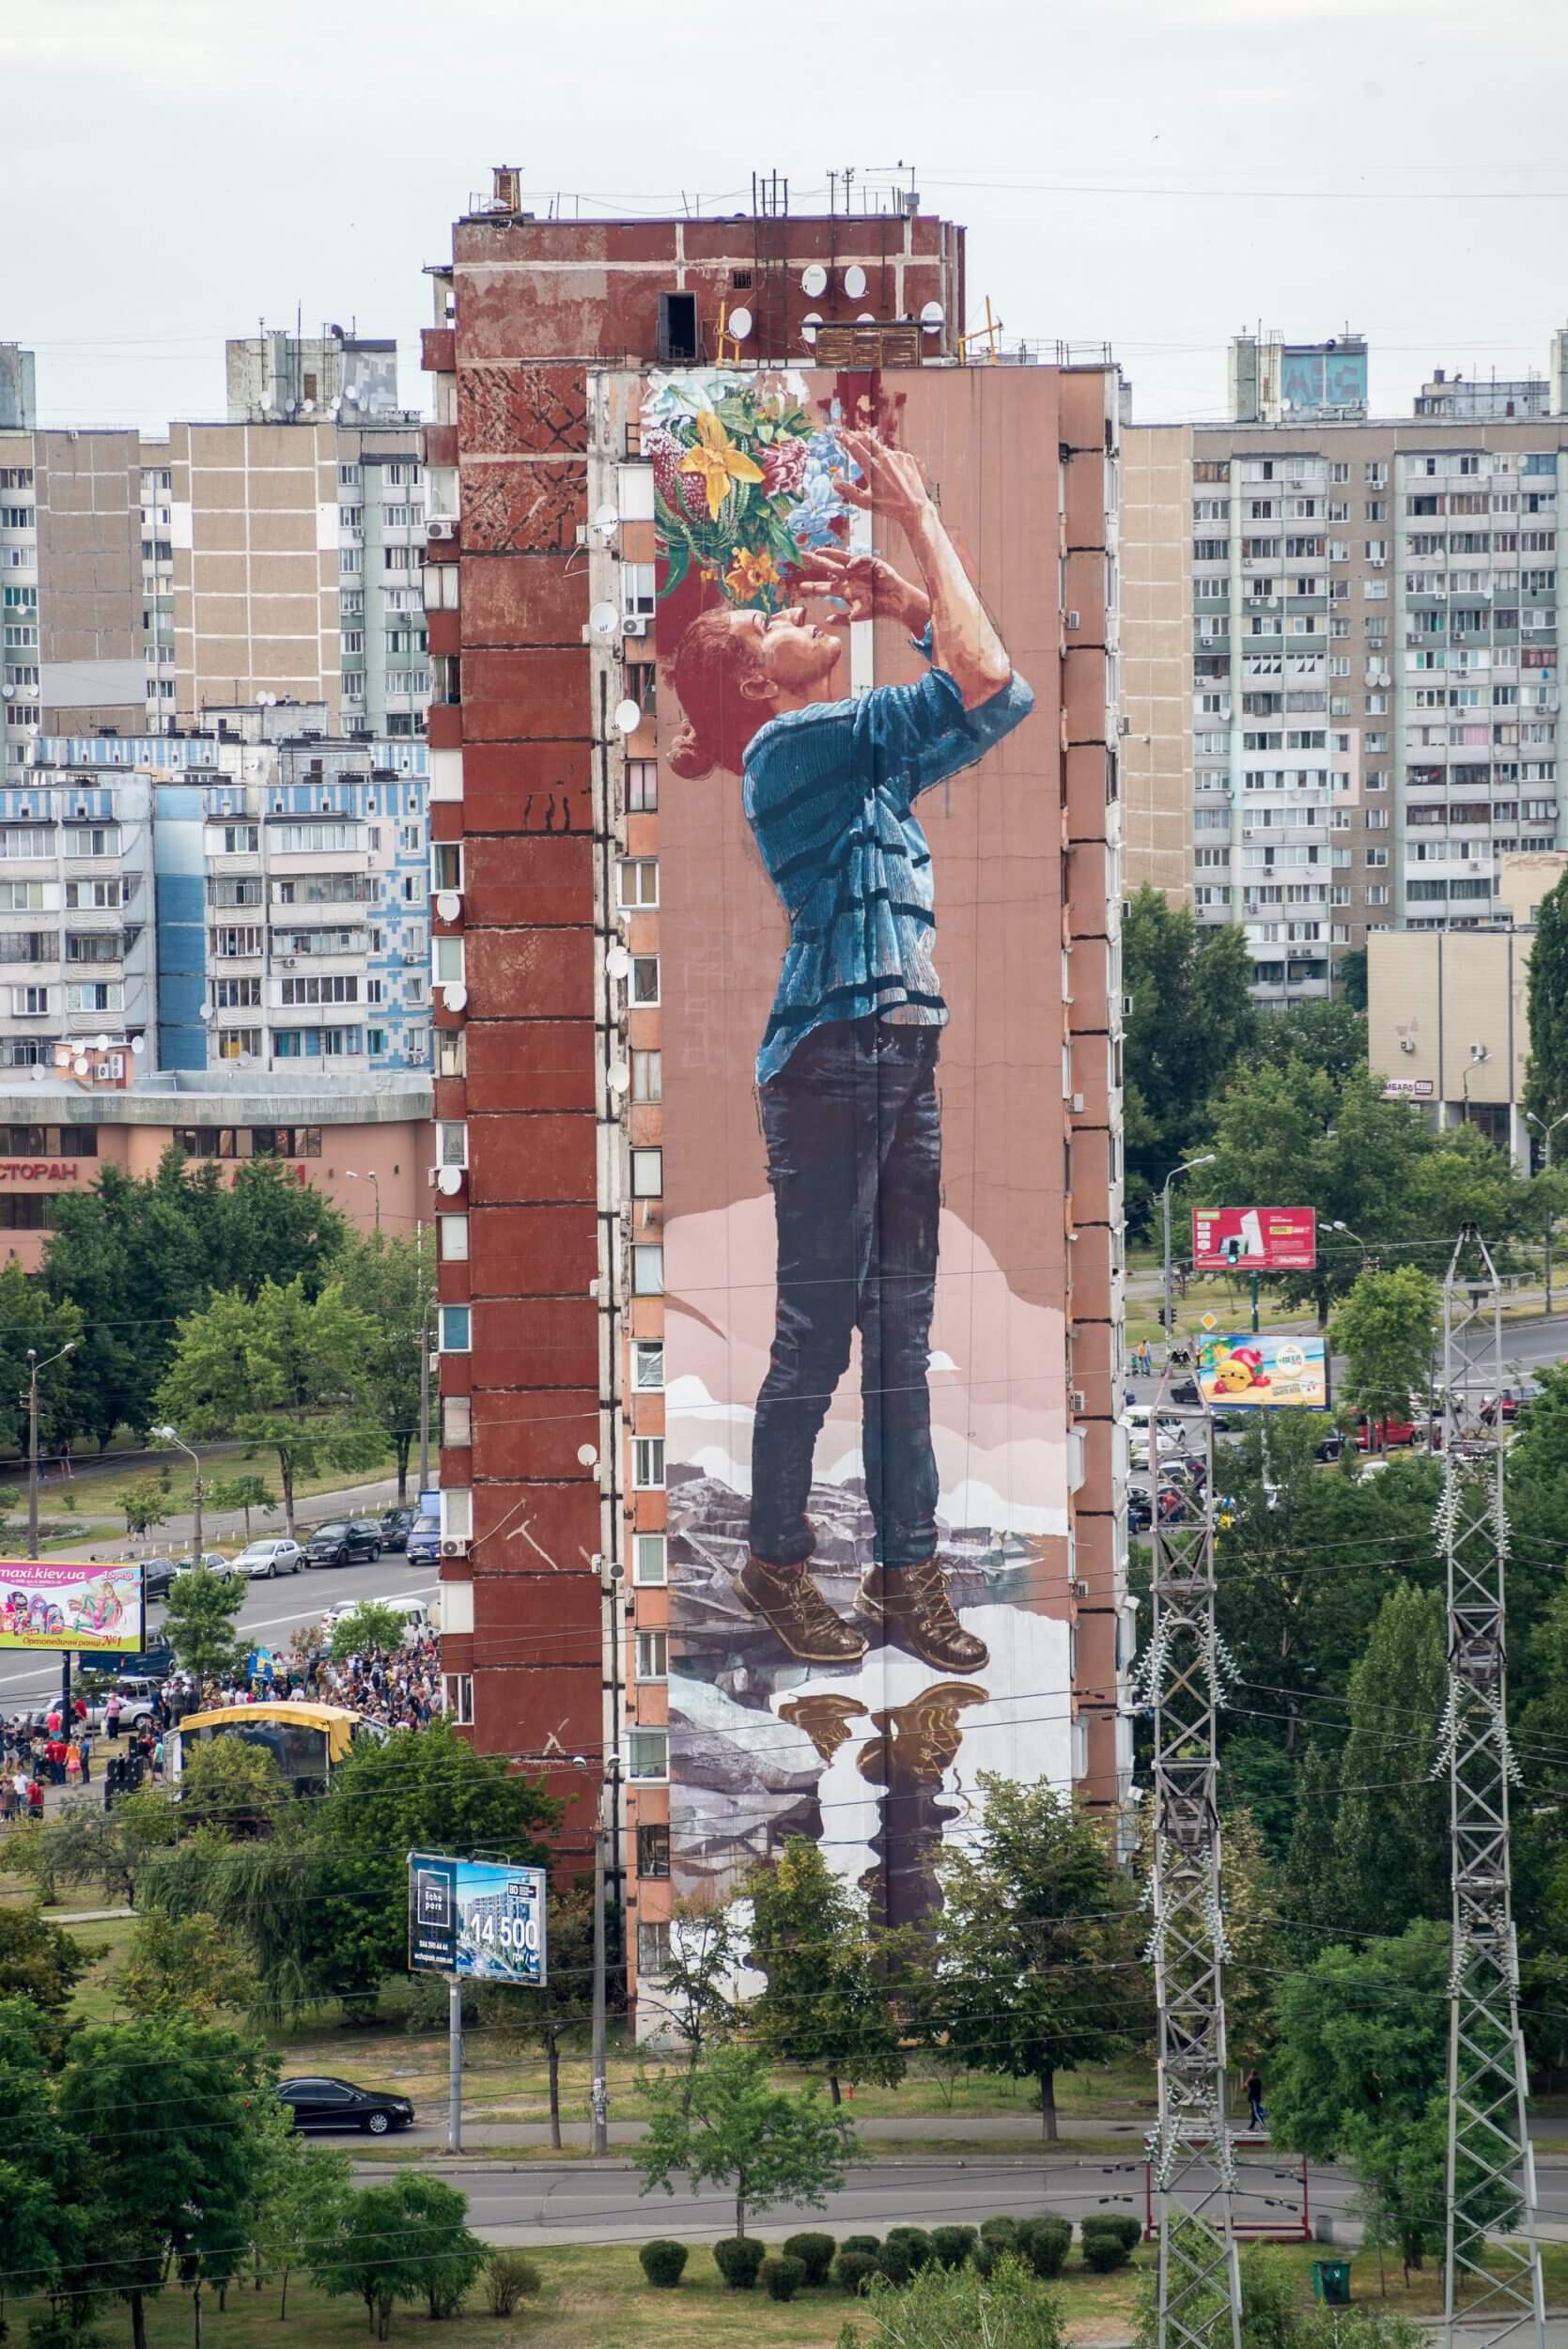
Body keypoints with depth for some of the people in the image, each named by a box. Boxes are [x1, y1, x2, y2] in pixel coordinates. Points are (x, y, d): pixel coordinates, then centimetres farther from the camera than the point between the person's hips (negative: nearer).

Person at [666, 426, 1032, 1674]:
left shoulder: (863, 757, 18)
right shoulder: (789, 747, -9)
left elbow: (993, 692, 20)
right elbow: (984, 688, -18)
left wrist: (908, 600, 11)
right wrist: (921, 524, -12)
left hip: (903, 1055, 9)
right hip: (832, 1056, -9)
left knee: (903, 1327, 7)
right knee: (821, 1327, -3)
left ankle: (907, 1570, 9)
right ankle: (777, 1561, 7)